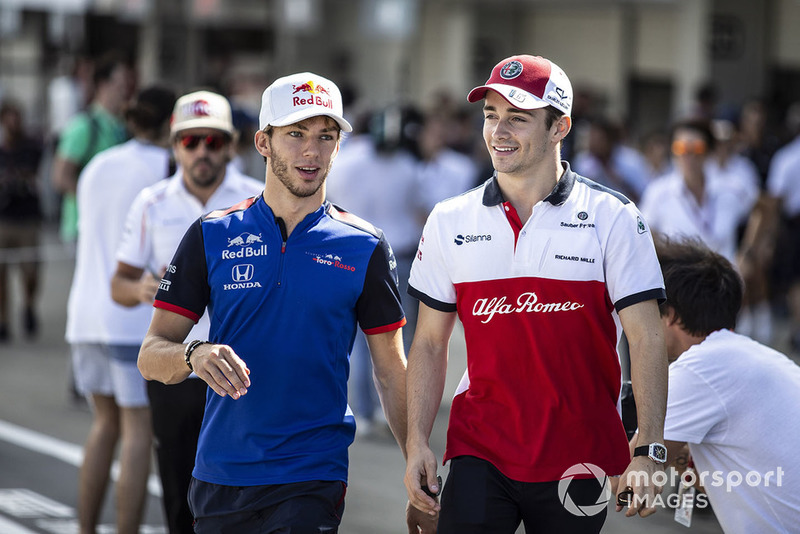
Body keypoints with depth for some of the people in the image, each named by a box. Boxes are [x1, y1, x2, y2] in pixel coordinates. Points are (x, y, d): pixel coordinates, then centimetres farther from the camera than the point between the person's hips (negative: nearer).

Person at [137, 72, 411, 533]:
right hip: (219, 474, 2)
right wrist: (194, 355, -20)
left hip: (311, 478, -2)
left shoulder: (365, 247, 3)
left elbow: (392, 373, 6)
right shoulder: (212, 236, 4)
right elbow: (151, 357, 2)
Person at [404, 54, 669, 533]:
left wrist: (649, 453, -16)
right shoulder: (450, 222, 6)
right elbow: (430, 343, 12)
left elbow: (646, 339, -6)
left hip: (580, 463, -1)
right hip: (479, 455, 1)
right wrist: (417, 441, 1)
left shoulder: (611, 216, -2)